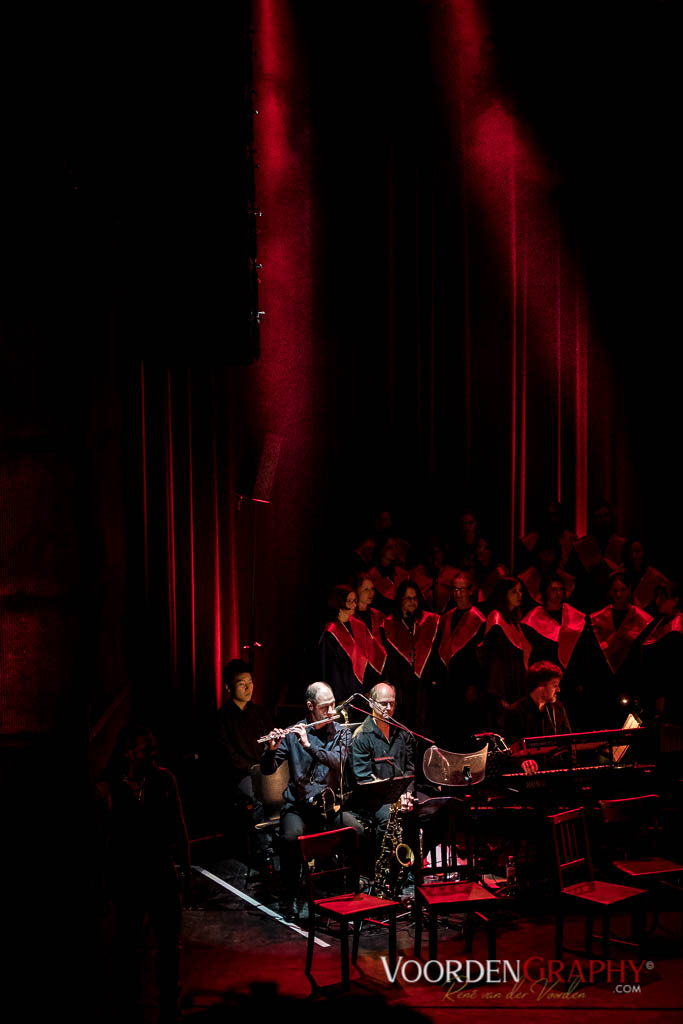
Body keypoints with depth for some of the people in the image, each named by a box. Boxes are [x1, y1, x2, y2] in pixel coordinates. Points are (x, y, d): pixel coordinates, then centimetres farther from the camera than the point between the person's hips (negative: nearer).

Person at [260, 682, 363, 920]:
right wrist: (272, 749, -25)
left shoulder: (341, 733, 6)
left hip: (330, 805, 2)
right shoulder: (293, 733, 1)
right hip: (298, 806, -2)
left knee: (357, 831, -26)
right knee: (291, 837, -33)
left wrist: (308, 745, -26)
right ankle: (289, 898, -14)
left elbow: (337, 761, -14)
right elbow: (267, 769, -4)